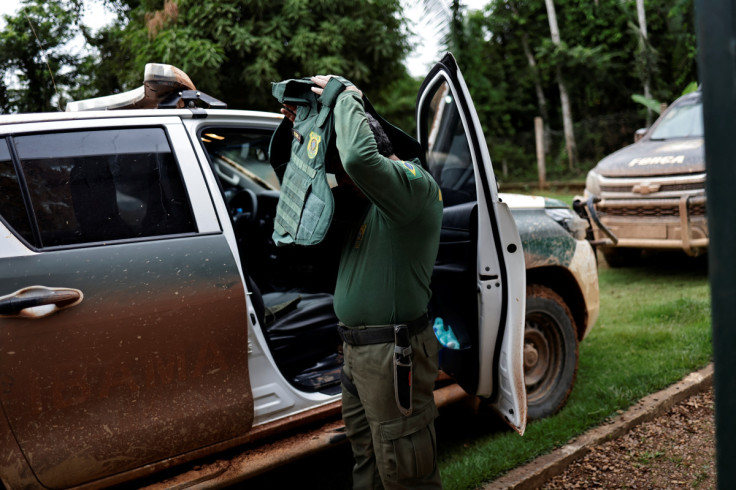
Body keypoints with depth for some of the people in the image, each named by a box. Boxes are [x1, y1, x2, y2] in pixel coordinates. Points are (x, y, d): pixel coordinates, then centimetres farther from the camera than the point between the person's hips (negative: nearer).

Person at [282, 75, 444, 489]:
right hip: (358, 350, 10)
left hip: (394, 355, -10)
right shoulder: (372, 196, 12)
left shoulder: (414, 183, -17)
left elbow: (358, 157, -36)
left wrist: (347, 98, -19)